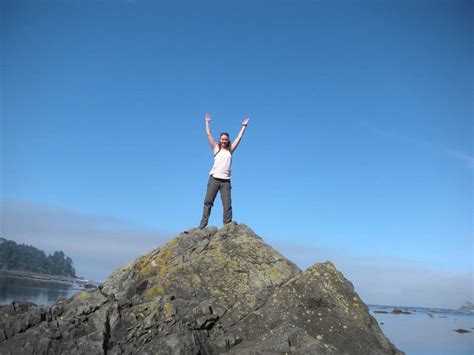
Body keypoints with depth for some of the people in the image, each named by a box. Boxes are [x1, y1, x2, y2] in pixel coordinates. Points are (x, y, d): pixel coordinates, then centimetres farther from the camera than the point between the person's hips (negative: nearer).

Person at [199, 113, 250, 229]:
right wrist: (207, 122, 12)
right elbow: (209, 135, 9)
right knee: (208, 202, -2)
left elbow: (239, 137, 16)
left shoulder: (230, 150, 14)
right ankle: (203, 225, 1)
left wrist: (244, 126, 18)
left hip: (225, 180, 1)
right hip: (214, 178, -1)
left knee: (227, 205, -3)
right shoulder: (216, 148, 11)